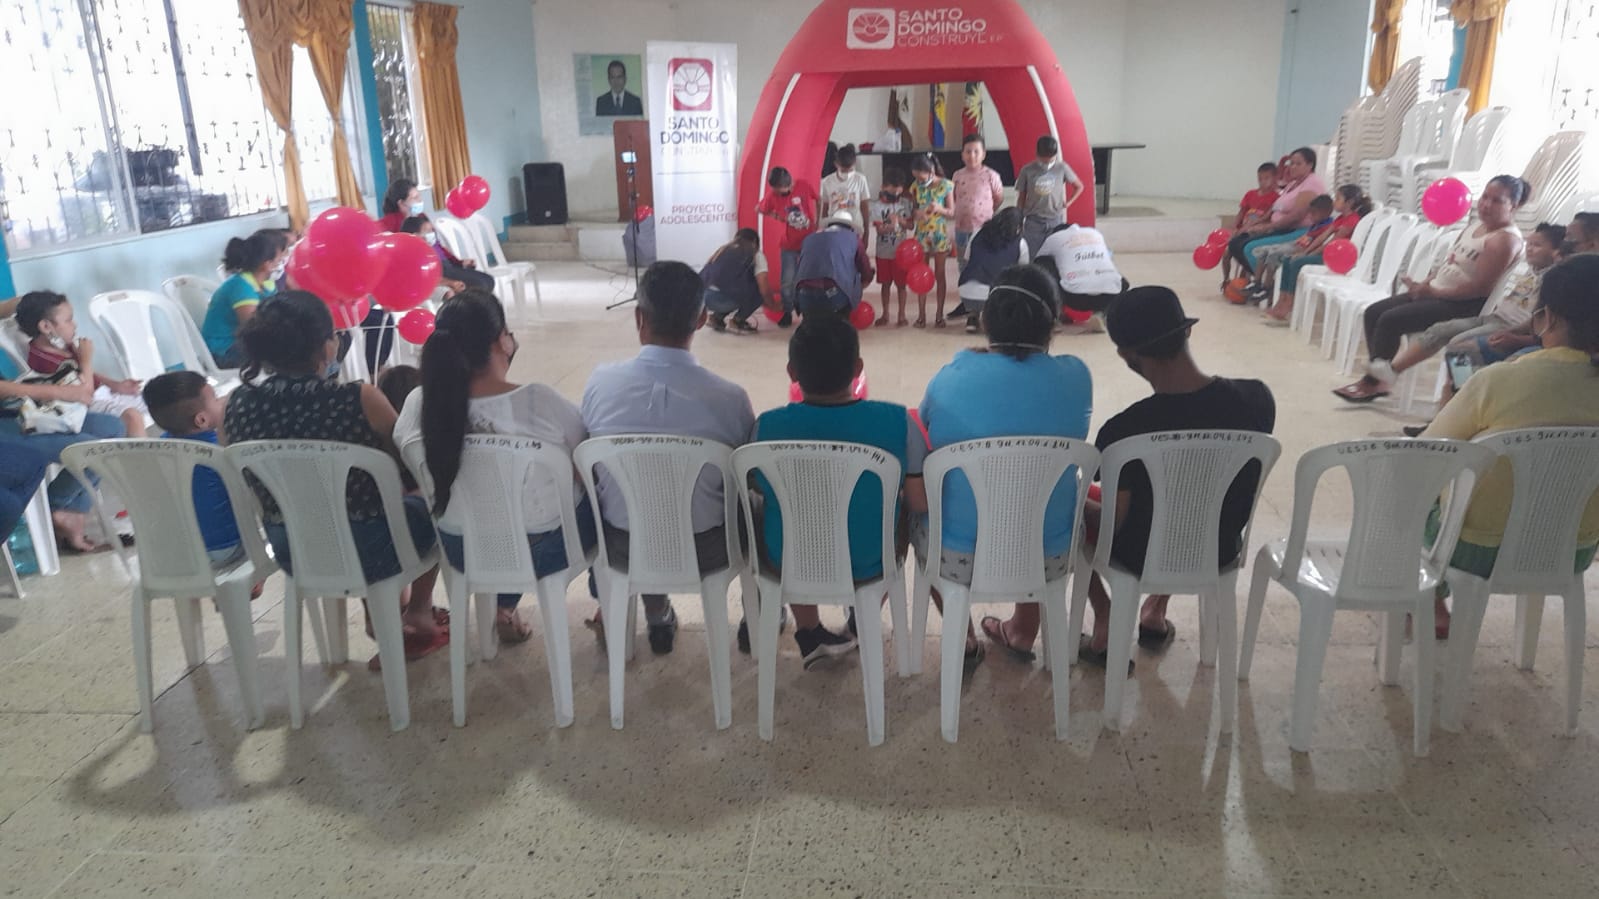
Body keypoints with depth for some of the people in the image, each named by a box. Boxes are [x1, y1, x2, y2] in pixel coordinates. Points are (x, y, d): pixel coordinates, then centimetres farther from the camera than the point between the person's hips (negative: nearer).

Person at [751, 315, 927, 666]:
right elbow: (919, 504, -12)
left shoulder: (768, 426, -20)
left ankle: (810, 634, 40)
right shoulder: (897, 421, -22)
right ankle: (862, 624, 46)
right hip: (870, 560, 0)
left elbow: (760, 496, -3)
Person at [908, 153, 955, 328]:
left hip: (940, 233, -2)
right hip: (922, 233, 2)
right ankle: (921, 314, 11)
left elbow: (951, 212, -5)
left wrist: (939, 208, -25)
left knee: (939, 274, 5)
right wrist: (917, 213, -16)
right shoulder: (916, 186, 0)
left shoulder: (945, 185, -8)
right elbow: (913, 209, 7)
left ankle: (939, 314, 12)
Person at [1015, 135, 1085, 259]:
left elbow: (1079, 187, 12)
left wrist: (1068, 203, 2)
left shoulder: (1062, 168, -2)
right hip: (1033, 222, -1)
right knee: (1031, 257, -3)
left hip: (1056, 221, 1)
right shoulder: (1027, 171, -3)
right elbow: (1021, 198, 5)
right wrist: (1019, 222, 6)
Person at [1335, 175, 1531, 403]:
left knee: (1390, 320, -21)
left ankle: (1373, 382, -9)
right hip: (1436, 293, 10)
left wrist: (1433, 292, -18)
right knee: (1373, 312, 0)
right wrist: (1424, 284, 1)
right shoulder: (1478, 226, 14)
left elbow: (1479, 288, -22)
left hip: (1462, 306, -10)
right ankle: (1379, 377, 0)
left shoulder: (1505, 239, -15)